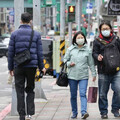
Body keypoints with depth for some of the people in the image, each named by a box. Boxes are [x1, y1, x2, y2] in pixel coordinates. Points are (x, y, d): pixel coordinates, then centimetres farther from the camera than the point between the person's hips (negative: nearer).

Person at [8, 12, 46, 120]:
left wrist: (11, 67, 7)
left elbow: (11, 52, 0)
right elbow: (39, 52, 3)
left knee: (20, 92, 4)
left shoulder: (14, 34, 0)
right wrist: (41, 67, 10)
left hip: (19, 66, -1)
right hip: (32, 65, 1)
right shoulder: (36, 34, 2)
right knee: (30, 90, 12)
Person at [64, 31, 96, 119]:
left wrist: (94, 74, 9)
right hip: (72, 76, 1)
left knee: (83, 94, -13)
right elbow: (65, 59, 13)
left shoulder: (88, 50, 4)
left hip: (84, 76, -1)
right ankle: (74, 113, 18)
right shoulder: (70, 49, 4)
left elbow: (91, 63, 9)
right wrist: (69, 64, -7)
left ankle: (84, 112, -21)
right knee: (73, 95, 7)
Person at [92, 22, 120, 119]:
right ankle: (104, 112, 15)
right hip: (103, 71, -1)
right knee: (102, 93, 3)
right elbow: (94, 53, 2)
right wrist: (97, 57, -21)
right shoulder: (97, 41, 5)